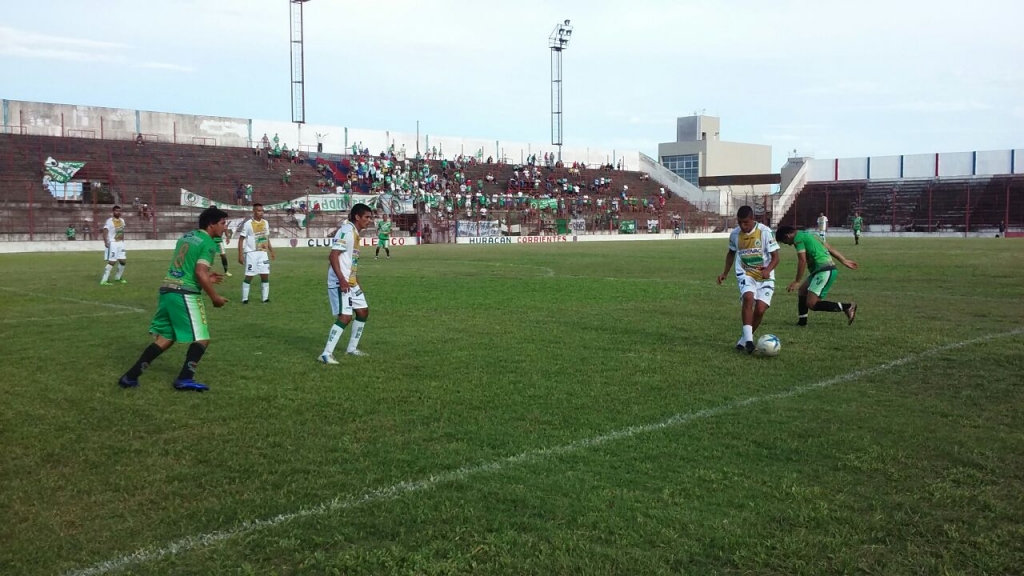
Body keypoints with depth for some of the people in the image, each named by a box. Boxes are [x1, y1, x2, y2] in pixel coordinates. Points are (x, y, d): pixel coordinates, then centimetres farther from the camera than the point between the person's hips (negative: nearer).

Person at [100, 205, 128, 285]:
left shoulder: (122, 220, 9)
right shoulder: (110, 221, -15)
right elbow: (105, 231, -25)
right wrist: (106, 242, -37)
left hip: (120, 243, 7)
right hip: (112, 243, -7)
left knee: (123, 261, 9)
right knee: (112, 262, -10)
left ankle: (118, 278, 28)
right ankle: (104, 281, -7)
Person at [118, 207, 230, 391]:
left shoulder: (186, 237, 19)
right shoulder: (208, 243, -8)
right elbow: (200, 273, -18)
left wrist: (206, 279, 28)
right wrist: (215, 297, -8)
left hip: (167, 290, 9)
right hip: (185, 294, -9)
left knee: (164, 338, 16)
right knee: (201, 339, 1)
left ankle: (130, 376, 15)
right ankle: (184, 379, -5)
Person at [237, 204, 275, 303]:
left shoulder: (266, 223, 7)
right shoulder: (248, 224, -11)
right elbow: (241, 240, -8)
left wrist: (271, 251, 16)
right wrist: (240, 255, -13)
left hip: (263, 253, 5)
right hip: (251, 253, -5)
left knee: (265, 275, 4)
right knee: (249, 276, -2)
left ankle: (265, 298, 11)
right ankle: (244, 298, 7)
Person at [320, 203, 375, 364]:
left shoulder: (354, 232, 14)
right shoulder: (346, 231, -16)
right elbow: (333, 256, -23)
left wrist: (356, 282, 24)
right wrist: (341, 279, -29)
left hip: (351, 282, 10)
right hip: (340, 283, -10)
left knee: (363, 311, 15)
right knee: (345, 317, -15)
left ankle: (352, 348, 26)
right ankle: (326, 354, -9)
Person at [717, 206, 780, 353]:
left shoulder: (765, 231, -14)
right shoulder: (735, 234, -2)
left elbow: (775, 257, -10)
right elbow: (731, 253, 18)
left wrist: (768, 270, -28)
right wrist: (725, 272, 11)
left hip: (765, 277, -1)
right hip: (745, 274, 1)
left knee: (760, 309, -11)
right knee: (748, 297, -29)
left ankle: (744, 340, 12)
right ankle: (748, 339, -30)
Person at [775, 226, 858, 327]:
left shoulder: (798, 238, -6)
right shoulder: (806, 234, 22)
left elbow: (802, 260, -14)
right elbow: (829, 248, 22)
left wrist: (797, 282, -10)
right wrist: (844, 260, 23)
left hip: (824, 271, -11)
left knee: (811, 304, -12)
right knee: (803, 289, 24)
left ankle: (847, 307, -11)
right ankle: (802, 321, 28)